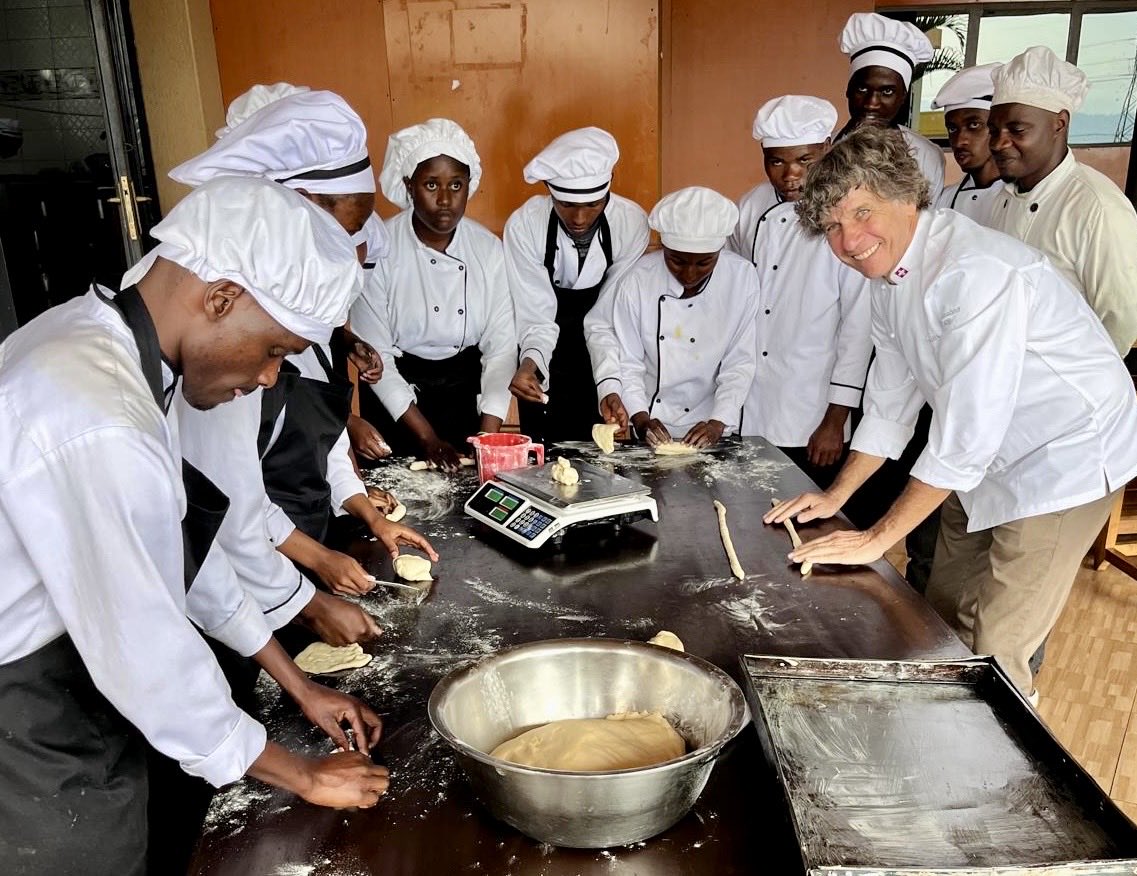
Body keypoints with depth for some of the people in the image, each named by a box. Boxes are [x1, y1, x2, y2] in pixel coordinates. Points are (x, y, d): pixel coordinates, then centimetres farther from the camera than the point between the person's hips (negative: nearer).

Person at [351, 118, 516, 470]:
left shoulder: (487, 248, -8)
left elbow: (501, 345, -8)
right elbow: (374, 354, -15)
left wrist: (490, 431, -19)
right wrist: (427, 436, -19)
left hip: (464, 390, 3)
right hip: (396, 393, -2)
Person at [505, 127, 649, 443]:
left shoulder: (631, 224, -23)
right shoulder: (524, 226, -26)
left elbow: (606, 319, -20)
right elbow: (537, 316, -23)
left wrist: (611, 386, -34)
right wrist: (529, 363, -44)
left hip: (599, 357, 1)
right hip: (545, 362, -1)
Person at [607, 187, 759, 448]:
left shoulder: (742, 278, -10)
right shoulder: (637, 280, -11)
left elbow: (740, 363, -5)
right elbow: (626, 363, -5)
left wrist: (717, 424, -13)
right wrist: (641, 419, -15)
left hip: (708, 428, 3)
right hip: (650, 423, -2)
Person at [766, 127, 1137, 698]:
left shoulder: (976, 272, -30)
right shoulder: (887, 271, -1)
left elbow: (965, 431, -31)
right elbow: (892, 399, 8)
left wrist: (877, 538, -24)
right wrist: (836, 496, 7)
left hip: (1063, 458, -8)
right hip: (983, 463, 9)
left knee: (993, 652, -7)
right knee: (942, 622, 17)